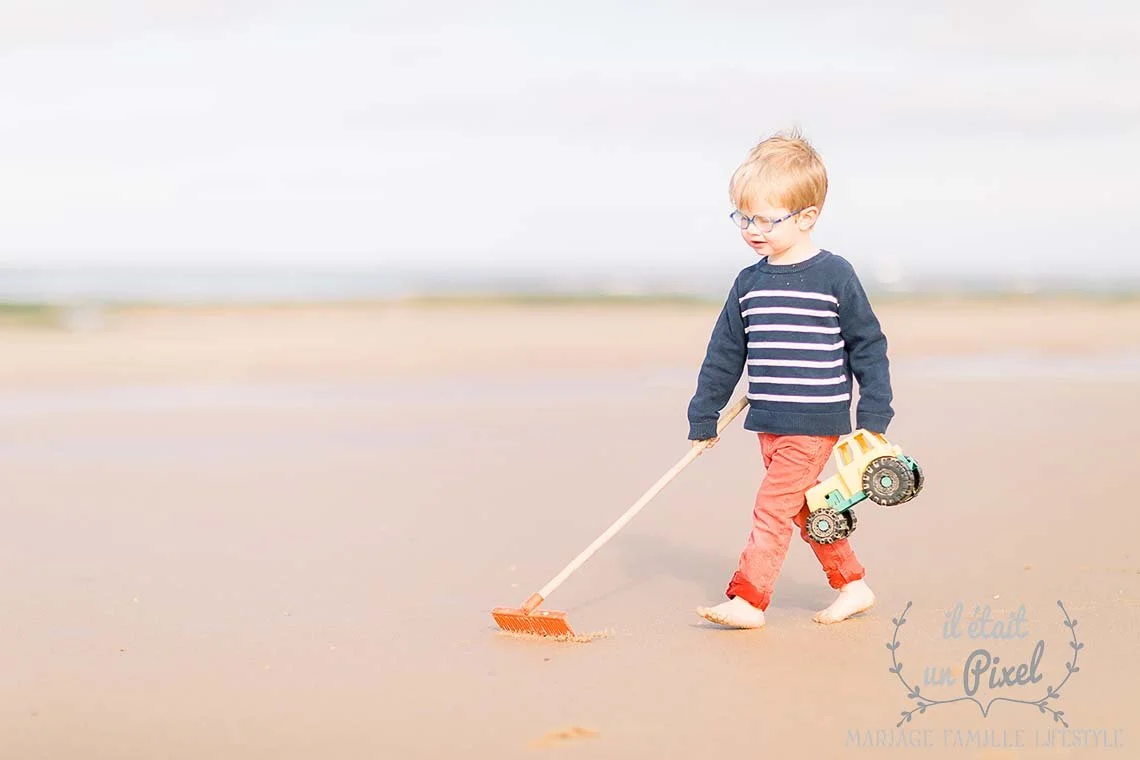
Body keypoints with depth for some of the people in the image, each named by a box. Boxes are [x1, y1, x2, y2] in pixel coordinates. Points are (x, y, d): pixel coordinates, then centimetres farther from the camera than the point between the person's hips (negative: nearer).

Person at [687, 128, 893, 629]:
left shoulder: (835, 277, -8)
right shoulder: (749, 283, 7)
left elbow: (868, 345, -3)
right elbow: (725, 353, 14)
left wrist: (873, 416, -5)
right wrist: (703, 417, 15)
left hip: (815, 421, -6)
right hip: (768, 422, 6)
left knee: (773, 507, -9)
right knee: (804, 506, 13)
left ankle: (748, 598, -4)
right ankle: (852, 585, 25)